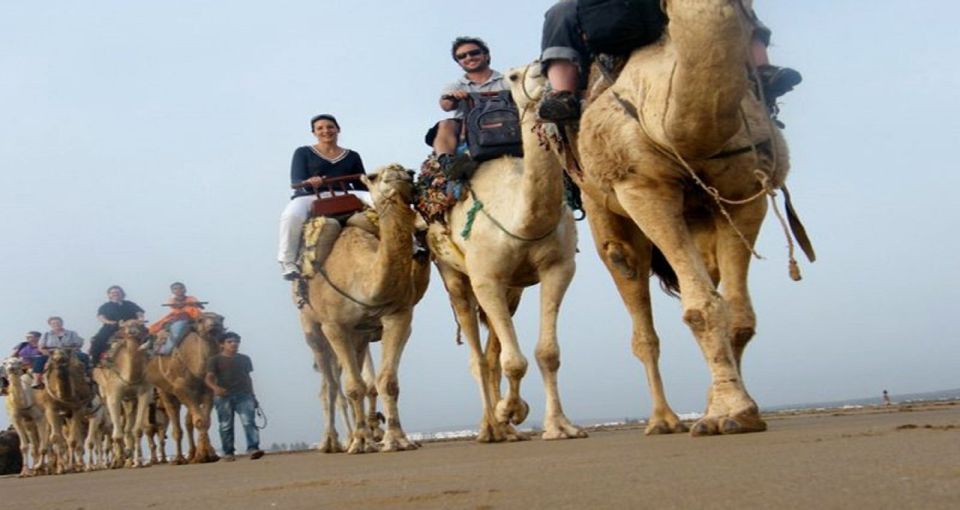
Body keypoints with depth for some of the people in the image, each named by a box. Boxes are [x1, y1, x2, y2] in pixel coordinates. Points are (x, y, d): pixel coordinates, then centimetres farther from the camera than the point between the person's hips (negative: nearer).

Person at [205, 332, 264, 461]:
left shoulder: (245, 359, 16)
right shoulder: (215, 360, 3)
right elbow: (208, 378, -6)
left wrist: (252, 395, 18)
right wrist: (215, 387, -27)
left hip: (243, 395, 2)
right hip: (223, 396, -2)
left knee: (248, 422, -14)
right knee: (226, 426, 1)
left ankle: (253, 449, -21)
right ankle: (228, 453, 10)